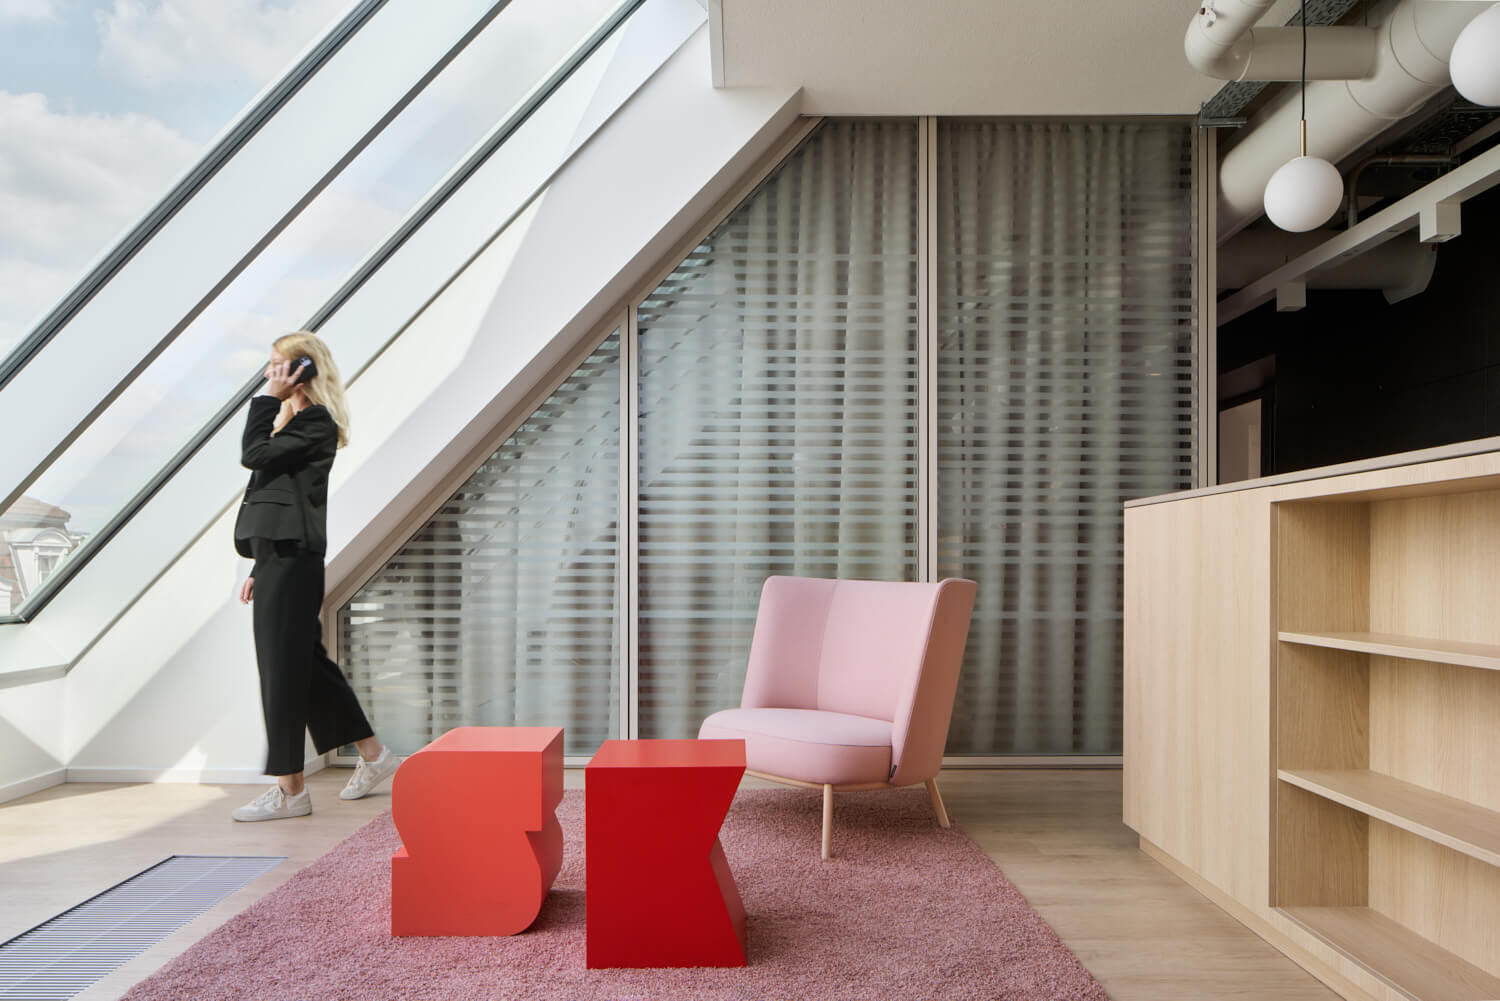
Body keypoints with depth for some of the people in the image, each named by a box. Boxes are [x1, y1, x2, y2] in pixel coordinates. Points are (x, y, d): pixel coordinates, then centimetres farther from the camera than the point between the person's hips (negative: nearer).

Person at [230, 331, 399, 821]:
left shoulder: (315, 421, -9)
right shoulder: (292, 420, 20)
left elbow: (253, 455, -20)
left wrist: (269, 398, -10)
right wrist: (261, 567, 20)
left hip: (291, 561, -10)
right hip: (282, 558, 10)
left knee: (283, 668, -4)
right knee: (307, 661, 14)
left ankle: (290, 790, 7)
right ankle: (374, 756, 25)